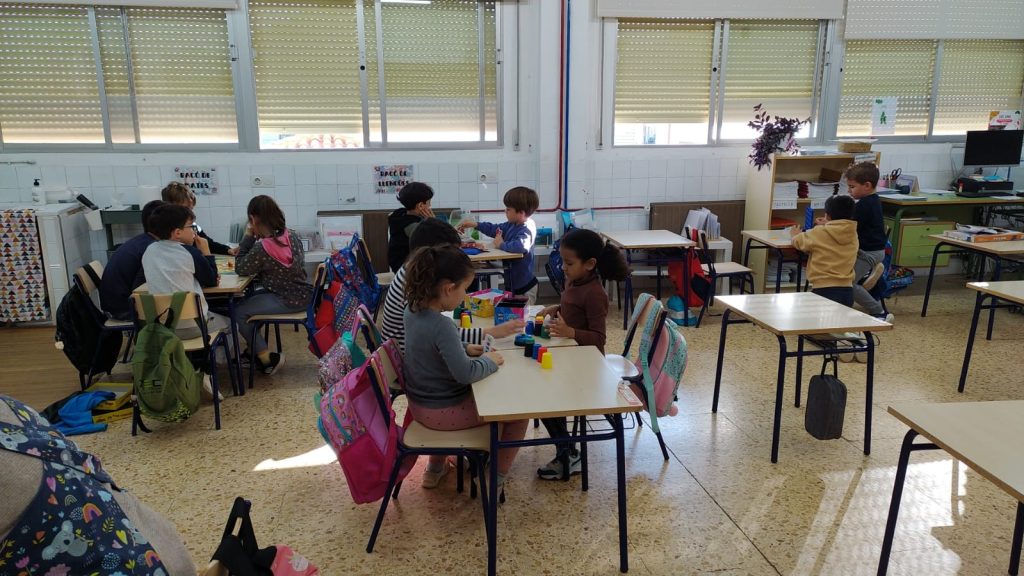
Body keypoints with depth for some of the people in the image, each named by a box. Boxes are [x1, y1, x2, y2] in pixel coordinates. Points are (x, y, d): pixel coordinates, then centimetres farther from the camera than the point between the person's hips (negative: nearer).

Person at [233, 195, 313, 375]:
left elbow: (240, 269, -7)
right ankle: (256, 349, 30)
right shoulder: (293, 236, 1)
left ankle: (267, 358, 11)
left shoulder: (261, 248, -22)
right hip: (304, 294, 9)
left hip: (287, 301, -9)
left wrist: (248, 237, -8)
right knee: (249, 301, 24)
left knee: (238, 312, 5)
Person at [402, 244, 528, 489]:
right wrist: (490, 361, -14)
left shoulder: (413, 310, -4)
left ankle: (435, 468, 42)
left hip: (420, 403, 9)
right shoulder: (441, 325, -31)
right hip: (441, 411, -9)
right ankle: (496, 480, 16)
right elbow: (465, 373, -31)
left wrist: (465, 348, 3)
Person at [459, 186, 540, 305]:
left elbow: (521, 246, -44)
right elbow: (495, 229, 20)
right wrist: (475, 224, 13)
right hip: (511, 282, 9)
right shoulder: (512, 225, 3)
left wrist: (501, 245, -27)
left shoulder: (527, 229, -24)